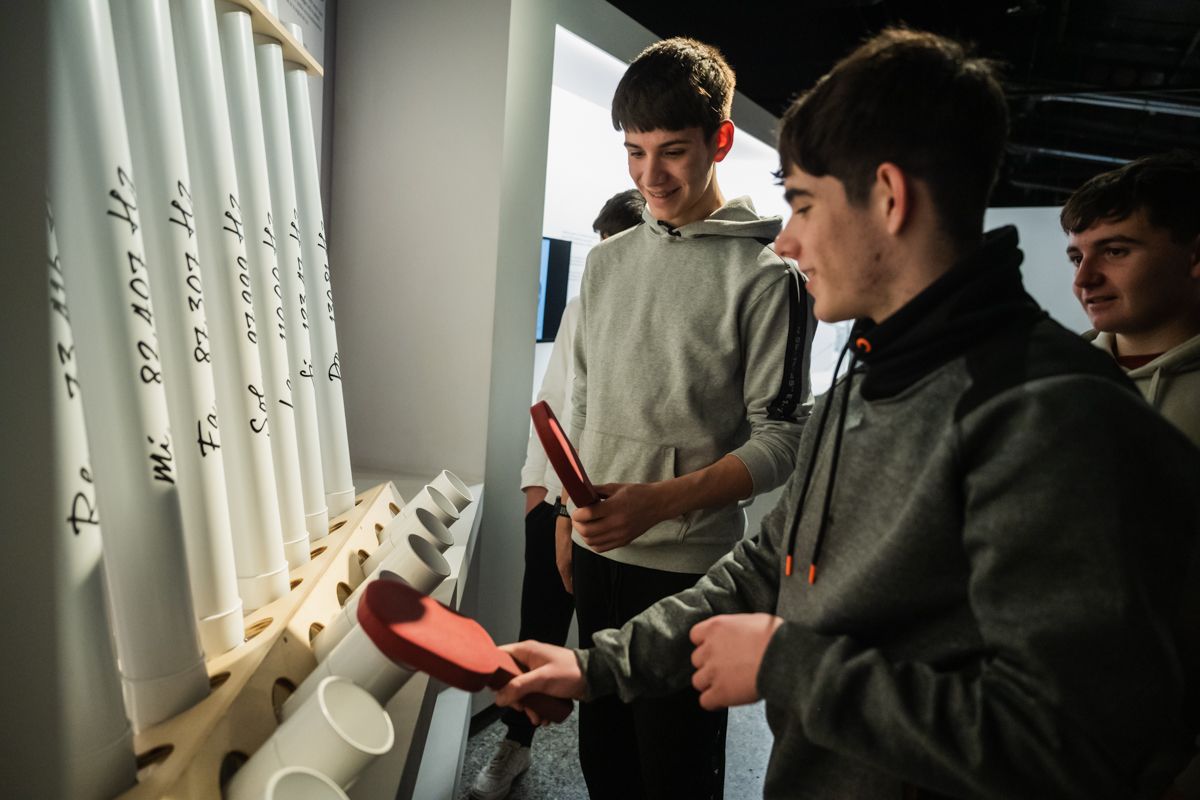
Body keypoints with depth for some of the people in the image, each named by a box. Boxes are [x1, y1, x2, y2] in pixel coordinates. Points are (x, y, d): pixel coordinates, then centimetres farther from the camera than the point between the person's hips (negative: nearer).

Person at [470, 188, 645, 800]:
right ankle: (515, 742, 36)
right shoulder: (580, 310, 9)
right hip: (556, 497, 4)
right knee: (539, 627, 14)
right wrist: (535, 479, 7)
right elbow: (550, 399, 11)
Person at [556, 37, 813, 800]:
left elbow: (782, 437, -12)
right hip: (597, 550, 5)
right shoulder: (608, 260, 8)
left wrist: (660, 500, -24)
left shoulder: (766, 272, -10)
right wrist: (567, 517, 14)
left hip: (689, 564, -5)